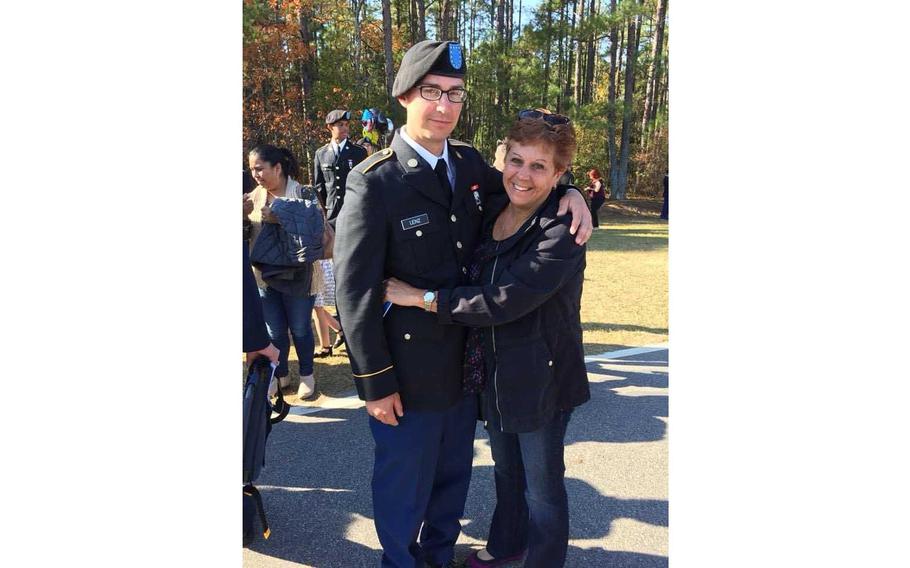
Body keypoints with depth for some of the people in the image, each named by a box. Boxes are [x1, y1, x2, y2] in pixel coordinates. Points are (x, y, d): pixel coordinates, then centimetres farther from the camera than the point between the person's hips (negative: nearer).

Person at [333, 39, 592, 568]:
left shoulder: (468, 161, 0)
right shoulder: (374, 182, -18)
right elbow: (354, 290, -17)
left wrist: (569, 194, -5)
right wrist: (375, 382, -14)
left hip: (466, 359, 6)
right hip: (409, 369, -6)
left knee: (454, 473, 23)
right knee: (405, 484, 15)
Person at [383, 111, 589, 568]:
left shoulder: (560, 232, -22)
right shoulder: (489, 219, 2)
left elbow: (506, 301, -29)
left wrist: (422, 298, -25)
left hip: (539, 379, -7)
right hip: (492, 372, 7)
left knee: (541, 485, 12)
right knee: (505, 470, 27)